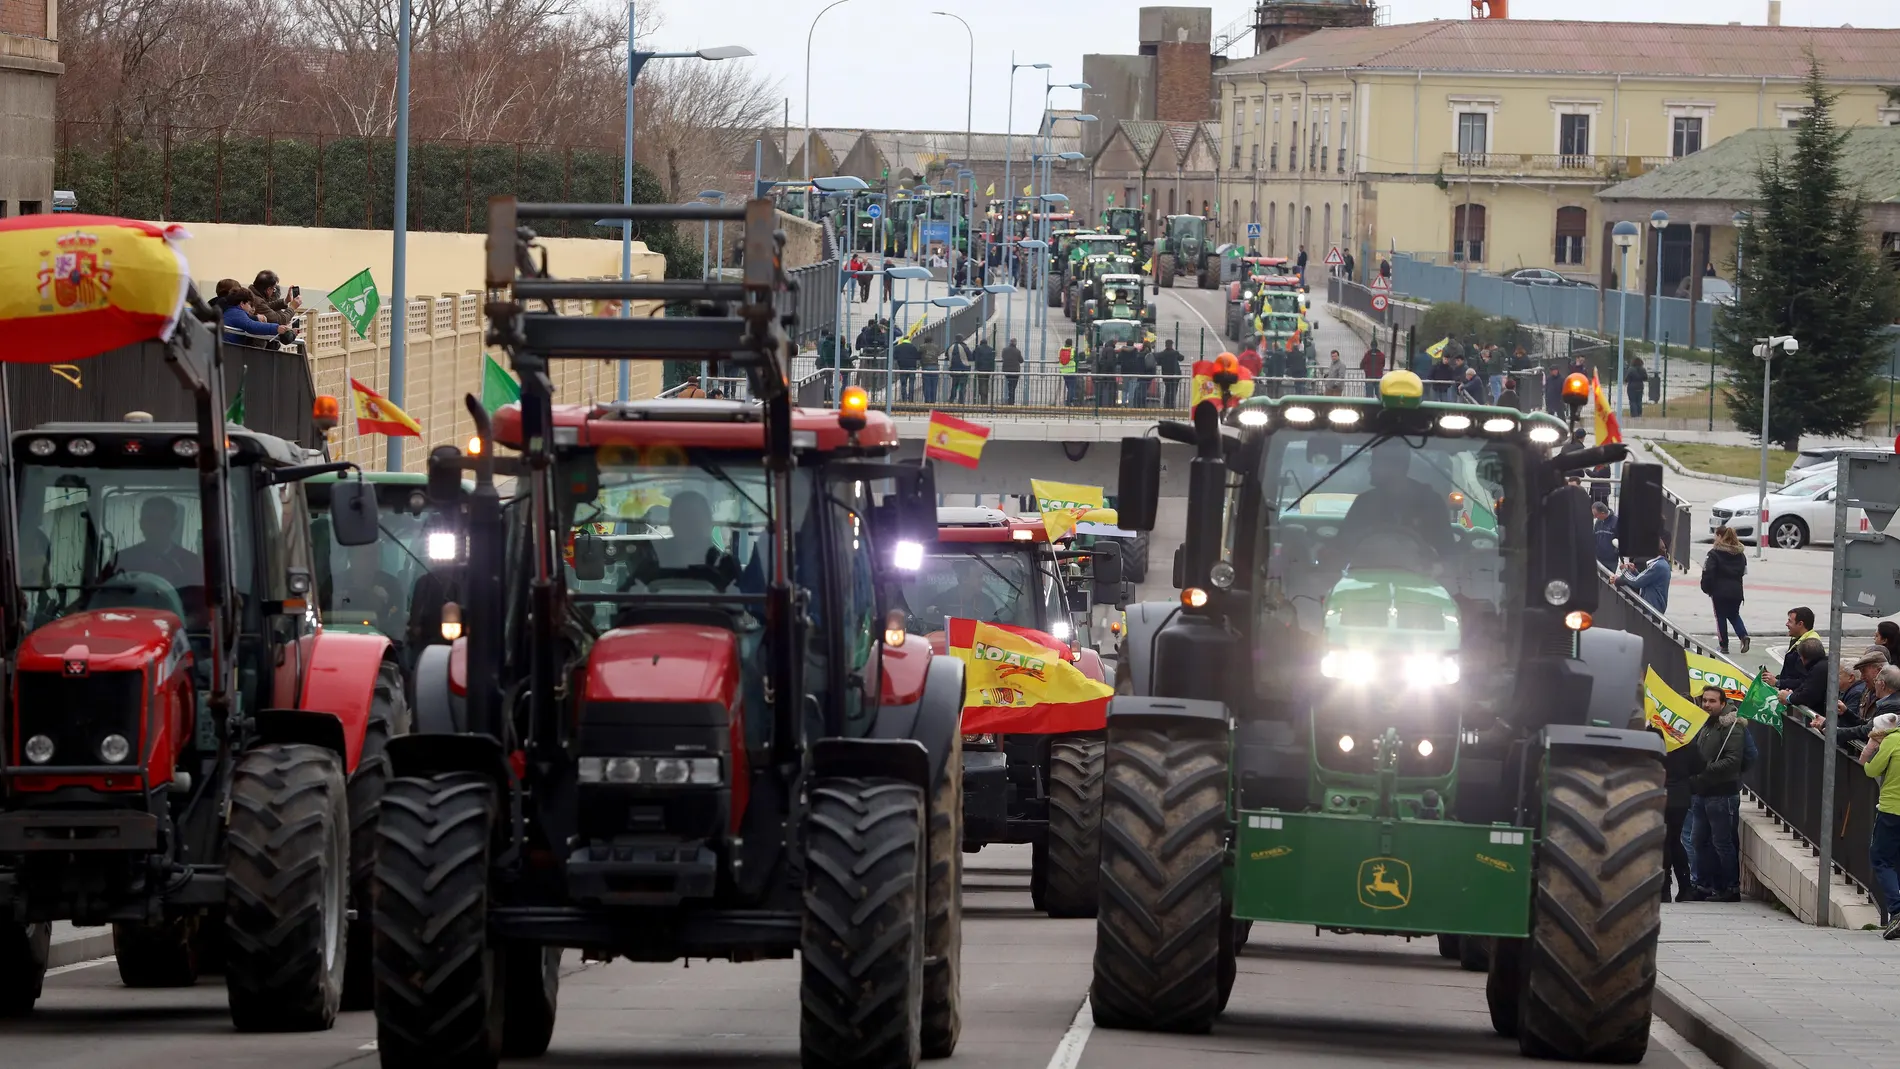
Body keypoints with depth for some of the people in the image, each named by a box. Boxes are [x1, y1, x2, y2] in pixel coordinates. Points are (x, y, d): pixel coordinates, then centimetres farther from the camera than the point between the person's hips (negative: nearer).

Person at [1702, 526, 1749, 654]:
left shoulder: (1714, 554, -12)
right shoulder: (1740, 554, 8)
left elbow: (1708, 573, -15)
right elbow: (1743, 571, 14)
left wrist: (1706, 588, -3)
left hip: (1720, 591, -5)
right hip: (1736, 591, 5)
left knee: (1721, 617, 5)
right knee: (1734, 615, 20)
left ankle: (1724, 645, 6)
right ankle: (1743, 635, -3)